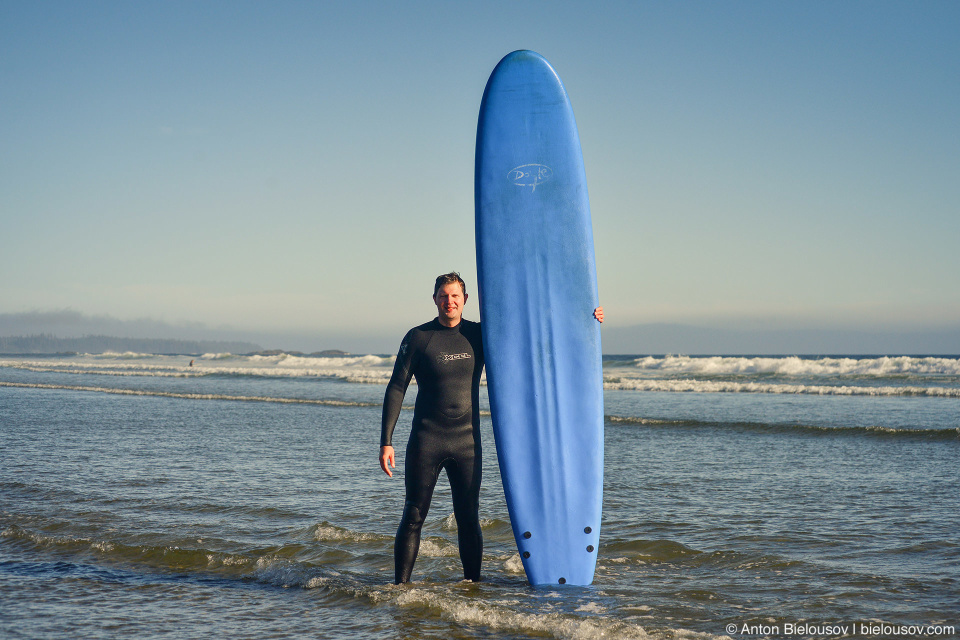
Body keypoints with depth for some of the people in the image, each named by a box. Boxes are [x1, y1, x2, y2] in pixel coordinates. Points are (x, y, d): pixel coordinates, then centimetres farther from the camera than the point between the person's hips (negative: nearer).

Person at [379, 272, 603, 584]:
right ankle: (400, 587, 7)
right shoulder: (418, 337, -2)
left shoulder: (480, 335, 6)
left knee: (469, 519, 5)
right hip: (425, 441, -2)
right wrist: (386, 441, -7)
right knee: (413, 517, -1)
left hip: (466, 441, 2)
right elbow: (396, 388, -1)